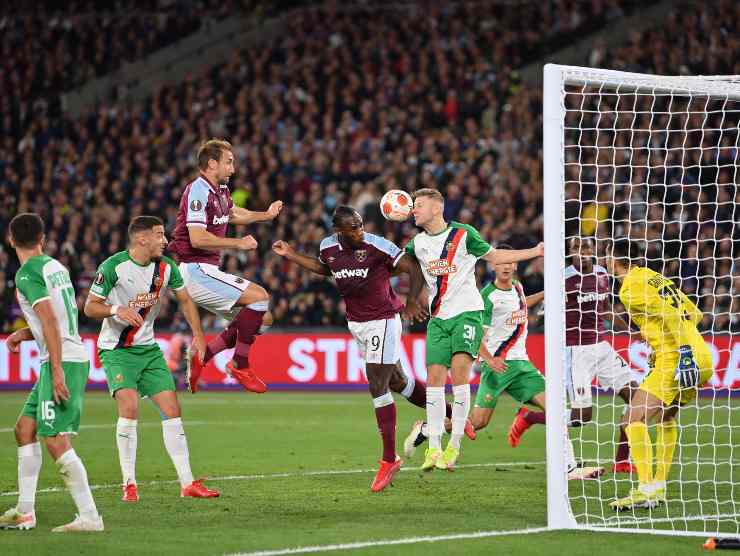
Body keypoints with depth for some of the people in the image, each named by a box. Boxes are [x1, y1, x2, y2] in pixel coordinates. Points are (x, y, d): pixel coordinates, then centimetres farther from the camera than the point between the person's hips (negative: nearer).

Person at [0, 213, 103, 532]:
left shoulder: (27, 275, -11)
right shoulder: (56, 266, 16)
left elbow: (51, 322, -20)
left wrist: (57, 371, -23)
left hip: (62, 361, -9)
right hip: (73, 356, 9)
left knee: (56, 441, -12)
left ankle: (89, 517, -14)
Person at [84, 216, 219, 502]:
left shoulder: (166, 267, 0)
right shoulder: (113, 267, -15)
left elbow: (185, 300, 14)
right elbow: (90, 307, -10)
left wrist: (197, 334, 3)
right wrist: (117, 310, -29)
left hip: (149, 348, 6)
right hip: (116, 348, -6)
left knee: (171, 409, -1)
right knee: (129, 405, -24)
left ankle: (187, 483, 4)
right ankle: (129, 484, -14)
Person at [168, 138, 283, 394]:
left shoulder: (221, 190, 14)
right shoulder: (198, 191, -15)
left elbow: (233, 213, 37)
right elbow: (198, 239, -25)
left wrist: (266, 215, 24)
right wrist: (239, 243, -17)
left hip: (207, 271, 10)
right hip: (195, 270, -10)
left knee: (263, 318, 8)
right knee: (259, 296, -19)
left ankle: (201, 356, 7)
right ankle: (240, 364, -12)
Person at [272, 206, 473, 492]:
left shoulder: (377, 246, -19)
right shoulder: (328, 248, -1)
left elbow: (414, 269, -14)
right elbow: (323, 267, 24)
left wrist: (412, 302, -26)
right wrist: (291, 255, 16)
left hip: (382, 321, -6)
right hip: (356, 323, 6)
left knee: (378, 387, -8)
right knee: (397, 382, 13)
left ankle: (389, 459, -1)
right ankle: (448, 412, 33)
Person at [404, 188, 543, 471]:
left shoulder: (463, 234, -2)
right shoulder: (418, 243, 10)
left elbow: (494, 256, 10)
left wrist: (534, 252, 5)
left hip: (467, 312, -4)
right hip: (438, 318, 4)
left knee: (459, 373, -17)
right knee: (434, 378, -5)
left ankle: (454, 445, -10)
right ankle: (434, 448, -1)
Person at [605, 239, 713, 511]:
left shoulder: (630, 287, -5)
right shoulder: (654, 277, 21)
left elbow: (670, 315, -18)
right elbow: (694, 314, 23)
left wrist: (684, 352, -22)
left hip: (674, 359, -9)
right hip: (702, 360, 9)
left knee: (634, 420, -11)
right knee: (666, 417, 27)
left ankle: (646, 490, -22)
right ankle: (659, 487, 25)